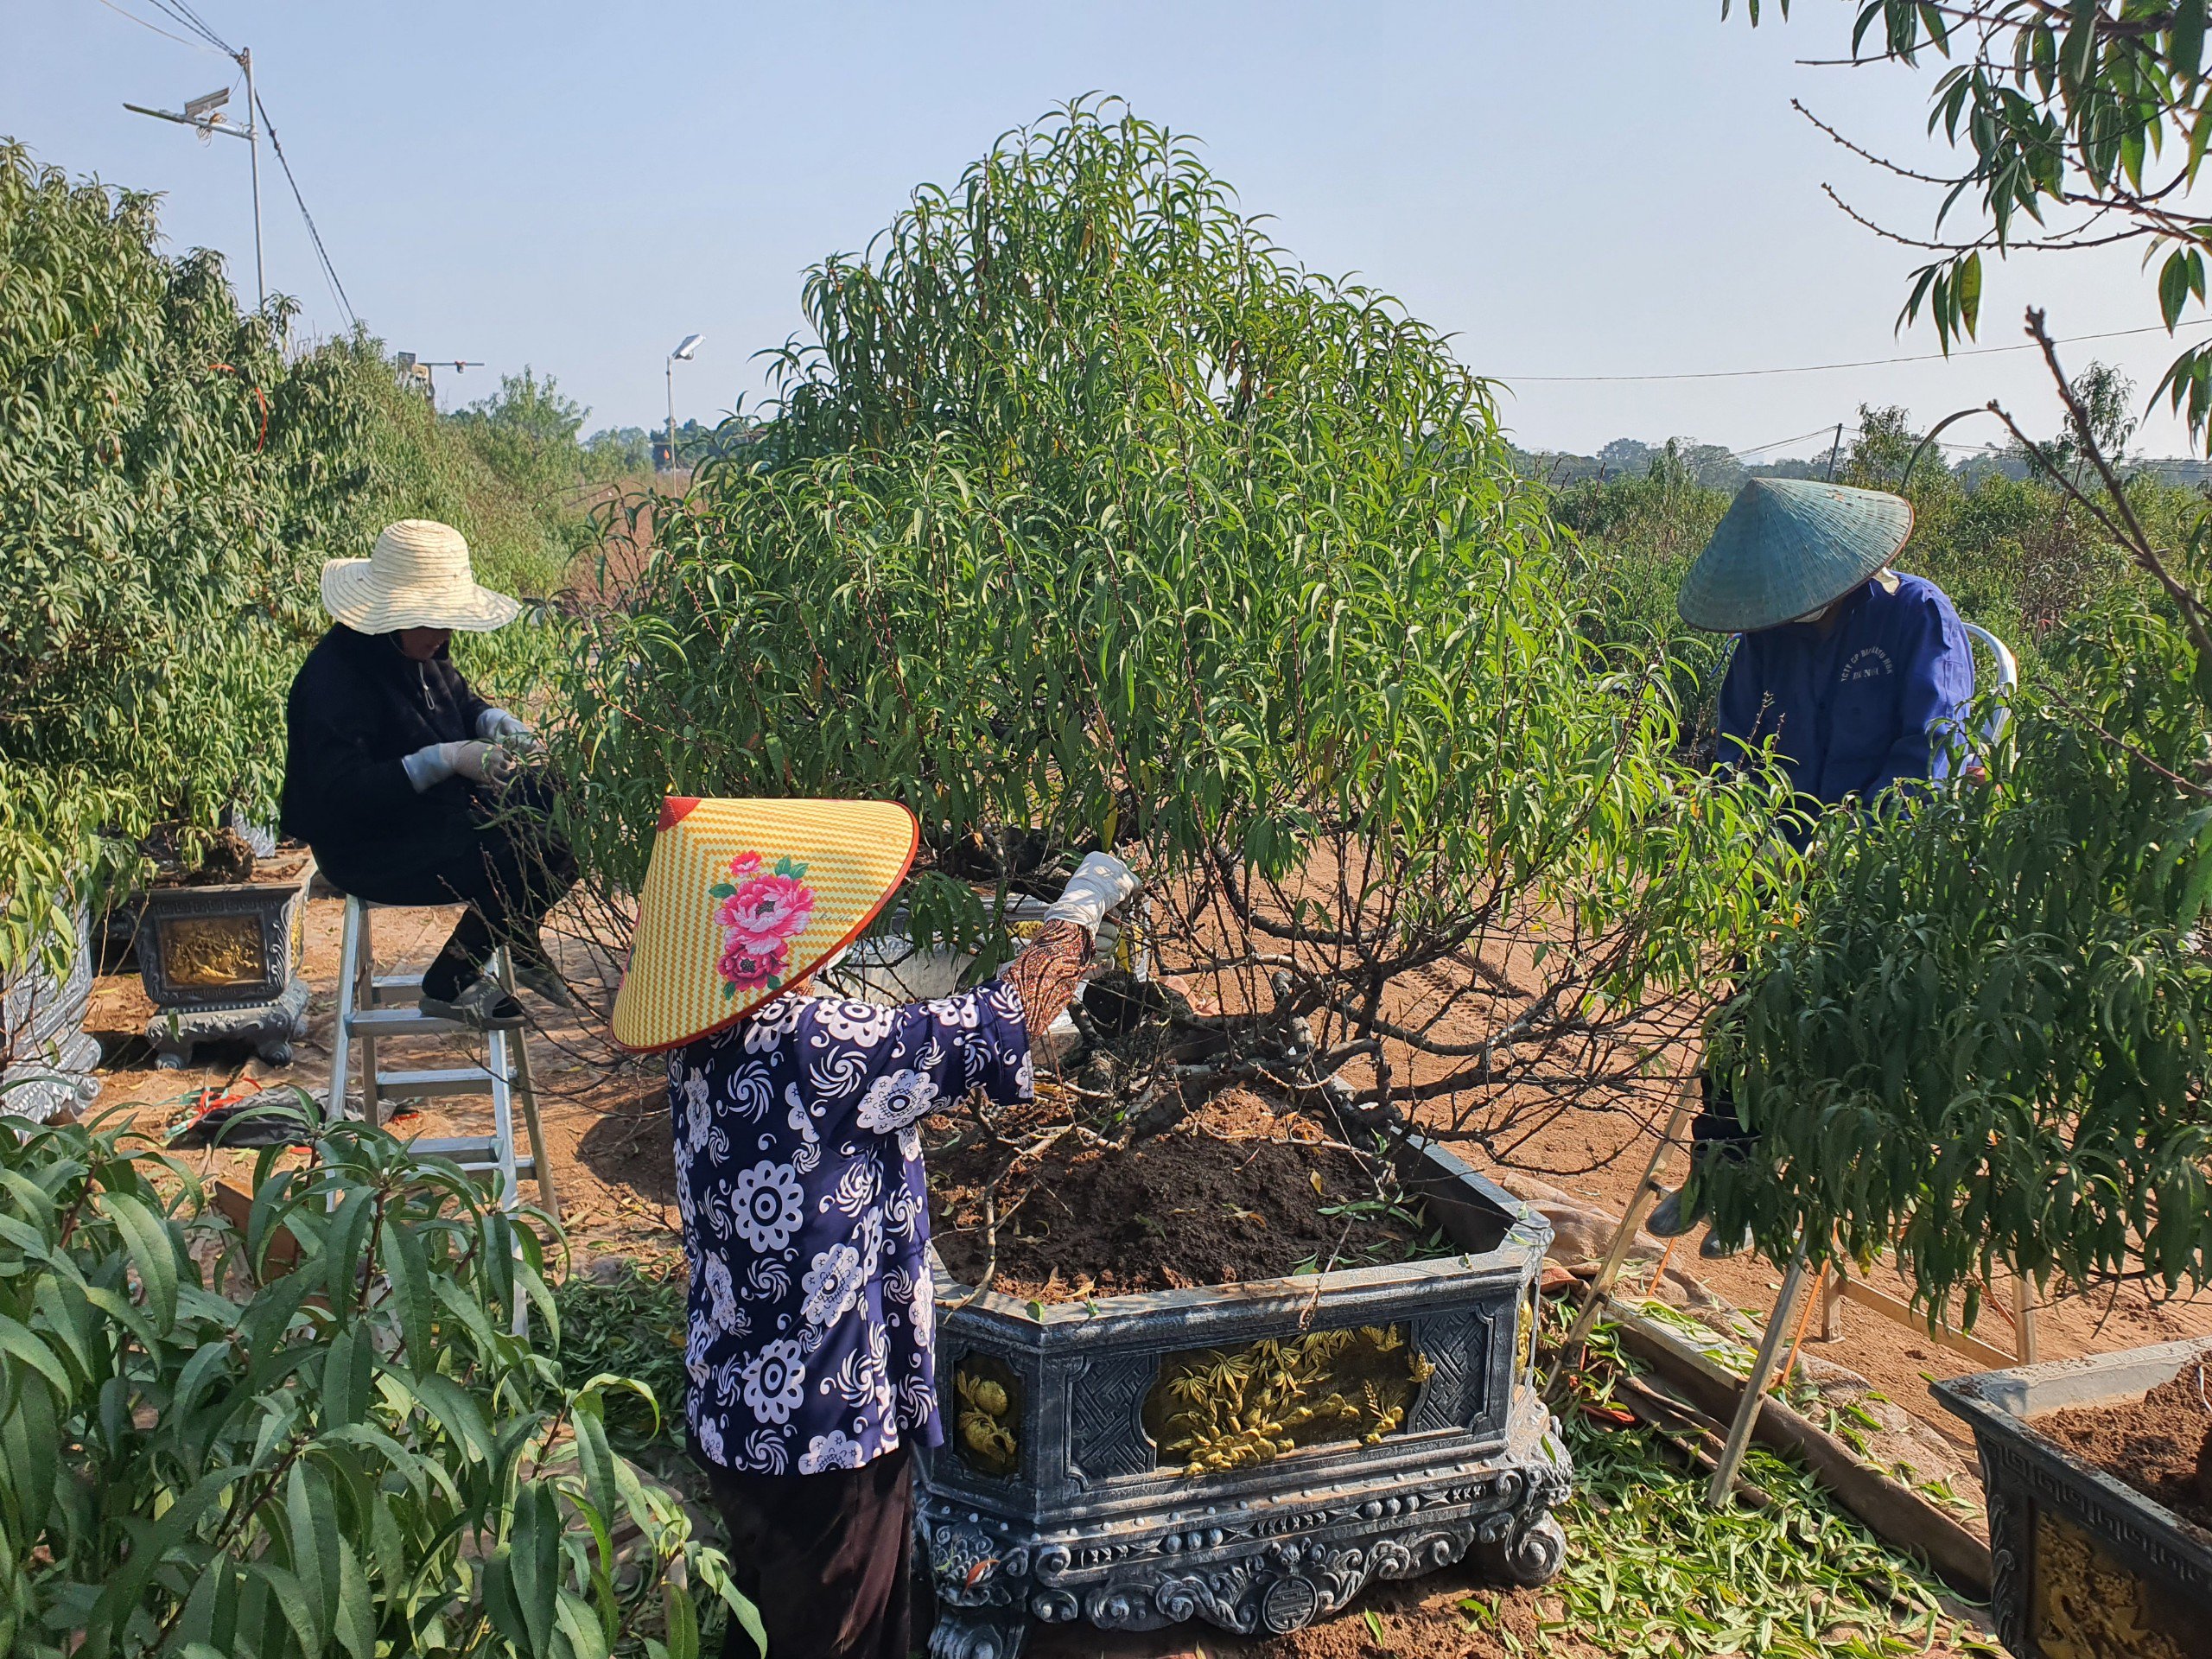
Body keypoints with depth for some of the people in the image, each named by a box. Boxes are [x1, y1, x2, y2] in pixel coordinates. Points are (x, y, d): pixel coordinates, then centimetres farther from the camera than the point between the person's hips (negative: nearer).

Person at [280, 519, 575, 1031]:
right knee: (530, 855, -25)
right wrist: (445, 759, -36)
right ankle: (448, 984, -5)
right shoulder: (335, 676, -24)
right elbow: (342, 794, -31)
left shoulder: (421, 651, 4)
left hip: (444, 806, 9)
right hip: (371, 847, -9)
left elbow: (461, 700, 23)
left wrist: (493, 720, -2)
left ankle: (522, 944, 17)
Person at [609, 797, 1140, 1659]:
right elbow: (1001, 1021, -21)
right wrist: (1081, 905, -5)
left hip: (734, 1417, 8)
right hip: (821, 1432, -8)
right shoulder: (811, 1049, -28)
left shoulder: (709, 1045, -3)